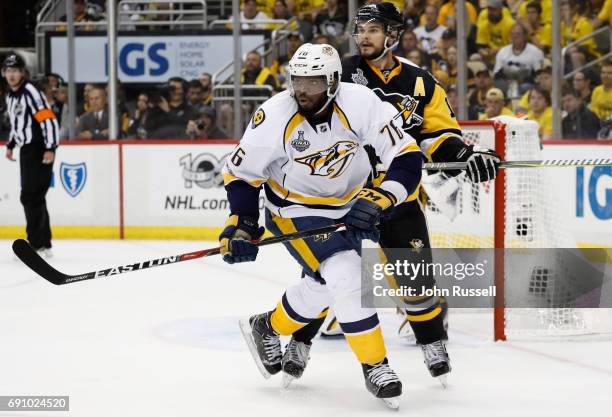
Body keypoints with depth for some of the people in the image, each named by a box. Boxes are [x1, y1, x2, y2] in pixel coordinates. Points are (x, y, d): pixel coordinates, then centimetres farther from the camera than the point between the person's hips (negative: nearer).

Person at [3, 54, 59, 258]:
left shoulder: (30, 92, -15)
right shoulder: (10, 96, 14)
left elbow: (49, 120, -20)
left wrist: (50, 148, -25)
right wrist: (10, 145, 25)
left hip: (39, 151, -10)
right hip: (27, 150, 10)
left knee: (31, 197, -12)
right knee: (34, 198, 11)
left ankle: (36, 244, -10)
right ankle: (44, 244, 17)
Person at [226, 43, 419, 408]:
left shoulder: (361, 104, -24)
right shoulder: (275, 117, -24)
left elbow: (406, 158, -23)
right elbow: (241, 172, -10)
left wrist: (377, 200, -35)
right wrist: (242, 225, -17)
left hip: (348, 204, 4)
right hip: (295, 209, -4)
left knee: (323, 287, 14)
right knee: (346, 277, -20)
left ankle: (266, 327, 41)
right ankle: (376, 368, -9)